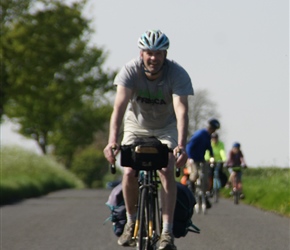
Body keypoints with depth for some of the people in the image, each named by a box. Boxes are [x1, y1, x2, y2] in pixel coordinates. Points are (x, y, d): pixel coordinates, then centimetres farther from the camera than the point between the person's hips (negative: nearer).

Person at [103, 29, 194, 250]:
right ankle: (131, 222, 7)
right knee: (129, 173, -16)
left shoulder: (178, 74, -28)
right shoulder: (130, 70, -26)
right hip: (137, 126, 1)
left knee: (167, 171, -22)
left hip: (166, 128, -1)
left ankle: (167, 231, -22)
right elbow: (120, 105, -36)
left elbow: (181, 110, -38)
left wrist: (181, 145, -52)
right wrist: (112, 140, -49)